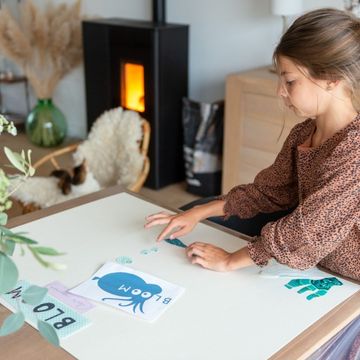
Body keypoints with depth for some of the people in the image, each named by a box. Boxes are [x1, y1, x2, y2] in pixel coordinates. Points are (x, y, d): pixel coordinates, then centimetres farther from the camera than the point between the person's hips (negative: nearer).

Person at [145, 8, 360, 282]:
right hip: (311, 266, 7)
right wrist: (198, 214, -2)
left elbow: (306, 230, -30)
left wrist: (230, 260, -21)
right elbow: (267, 191, 4)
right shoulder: (303, 133, -4)